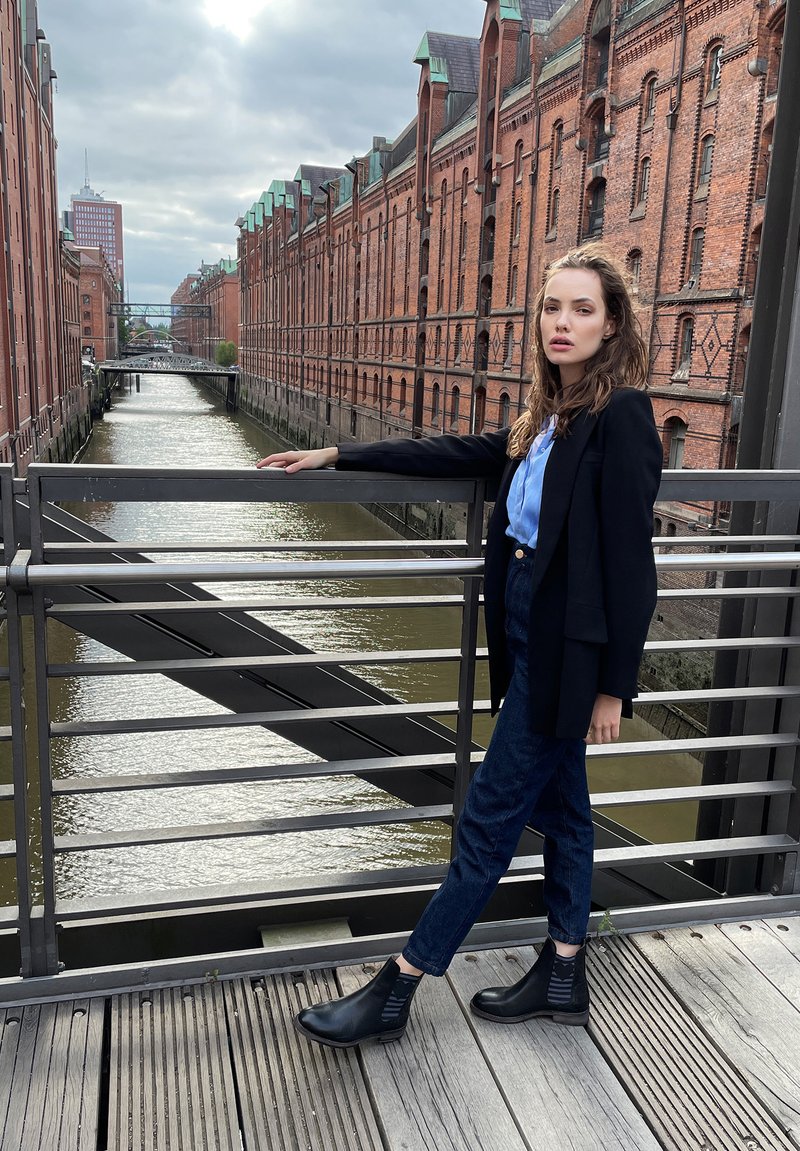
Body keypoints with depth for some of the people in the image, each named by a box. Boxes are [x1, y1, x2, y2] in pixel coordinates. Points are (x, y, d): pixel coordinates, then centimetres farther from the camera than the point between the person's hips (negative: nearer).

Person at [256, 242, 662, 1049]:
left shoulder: (620, 415, -16)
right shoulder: (548, 415, 9)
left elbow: (630, 561, -17)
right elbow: (458, 453, 13)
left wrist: (613, 685, -15)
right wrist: (337, 456, 13)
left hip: (568, 648, -8)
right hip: (531, 629, 8)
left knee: (491, 816, 1)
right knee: (558, 805, 17)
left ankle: (396, 992, 15)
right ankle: (563, 976, 34)